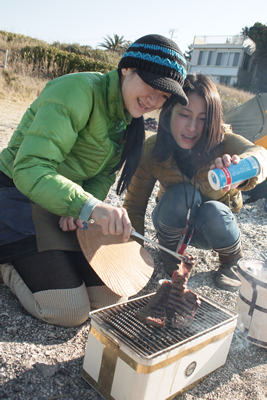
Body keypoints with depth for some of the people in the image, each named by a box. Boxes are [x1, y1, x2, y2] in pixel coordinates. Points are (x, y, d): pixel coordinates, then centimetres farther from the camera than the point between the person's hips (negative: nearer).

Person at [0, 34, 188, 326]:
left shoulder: (128, 116, 4)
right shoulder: (80, 91, -22)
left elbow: (103, 175, 4)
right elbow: (29, 168, -31)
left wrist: (80, 208, -16)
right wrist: (88, 206, -45)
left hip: (66, 204, 7)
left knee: (109, 297, 0)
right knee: (70, 312, -16)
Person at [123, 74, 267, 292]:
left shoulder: (222, 141, -26)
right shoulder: (152, 149, -24)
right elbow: (134, 205, -18)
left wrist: (240, 165, -72)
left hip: (215, 225, 1)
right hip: (172, 221, 0)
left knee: (213, 211, -35)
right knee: (181, 194, -34)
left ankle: (232, 261, -1)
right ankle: (169, 250, -4)